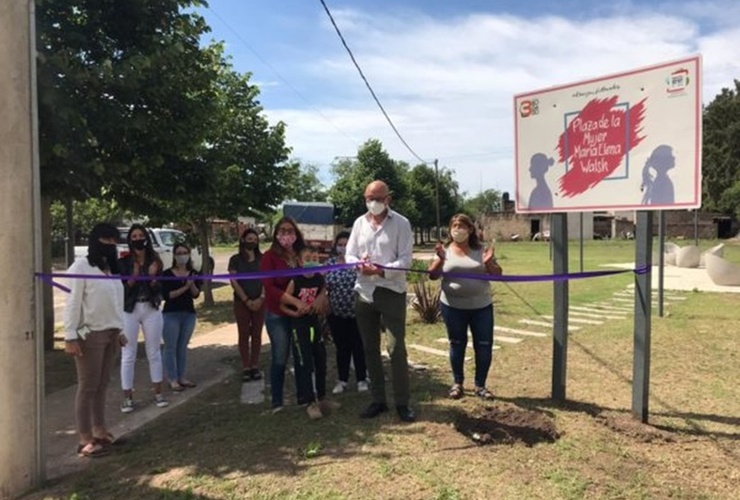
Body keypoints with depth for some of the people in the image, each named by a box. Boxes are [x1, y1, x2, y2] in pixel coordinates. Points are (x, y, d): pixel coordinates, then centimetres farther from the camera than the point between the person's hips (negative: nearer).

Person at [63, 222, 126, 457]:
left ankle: (100, 432, 21)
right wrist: (70, 336, -17)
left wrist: (119, 331, 14)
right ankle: (85, 440, 7)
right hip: (90, 335, -6)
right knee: (87, 387, -1)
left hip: (110, 334, 7)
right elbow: (73, 303, -12)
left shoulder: (111, 268, 14)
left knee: (102, 386, 11)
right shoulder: (81, 267, -8)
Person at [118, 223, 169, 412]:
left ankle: (158, 392, 24)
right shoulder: (123, 262, -4)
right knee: (128, 355, 3)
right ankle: (127, 397, 14)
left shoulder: (154, 261, 2)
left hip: (151, 309, 2)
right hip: (129, 310, -2)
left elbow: (158, 289, 0)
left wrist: (153, 276, -18)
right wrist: (132, 278, -23)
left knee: (154, 352, 11)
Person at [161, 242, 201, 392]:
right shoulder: (167, 274, -5)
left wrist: (192, 284, -19)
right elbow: (166, 295, -13)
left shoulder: (193, 273, 7)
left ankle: (181, 377, 21)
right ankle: (172, 380, 6)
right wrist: (184, 288, -19)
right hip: (171, 314, -4)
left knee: (183, 347, 12)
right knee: (171, 347, -2)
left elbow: (196, 294, -1)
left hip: (189, 314, 4)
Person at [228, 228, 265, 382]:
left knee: (257, 334, 6)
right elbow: (234, 282, -5)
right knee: (244, 335, 3)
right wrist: (247, 300, -10)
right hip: (241, 302, -2)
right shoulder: (235, 259, 0)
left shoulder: (262, 259, 6)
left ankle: (255, 366, 14)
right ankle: (245, 368, 8)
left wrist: (261, 298, -10)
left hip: (260, 302, 2)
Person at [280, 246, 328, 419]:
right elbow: (282, 304, -9)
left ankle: (321, 396, 29)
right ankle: (310, 402, 6)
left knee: (321, 360, 12)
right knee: (304, 362, -3)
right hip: (298, 325, -5)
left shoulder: (319, 279, 0)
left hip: (315, 322, 5)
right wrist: (295, 313, -21)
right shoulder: (295, 281, -13)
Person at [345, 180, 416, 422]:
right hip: (365, 292, 5)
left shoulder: (401, 223, -5)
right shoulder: (359, 223, 9)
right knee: (370, 348, 11)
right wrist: (359, 264, -14)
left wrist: (382, 271, -25)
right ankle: (378, 400, 25)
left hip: (392, 292, -5)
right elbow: (349, 253, 8)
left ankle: (402, 402, 12)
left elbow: (405, 260, -11)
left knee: (396, 348, -3)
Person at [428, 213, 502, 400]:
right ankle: (457, 383, 23)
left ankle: (480, 385, 17)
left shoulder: (481, 250, 3)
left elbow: (497, 275, 3)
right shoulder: (445, 251, 2)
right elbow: (433, 275, -3)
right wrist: (440, 259, -19)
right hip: (453, 307, -1)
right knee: (457, 344, 9)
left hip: (481, 306, 1)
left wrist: (489, 263, -16)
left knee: (484, 346, 3)